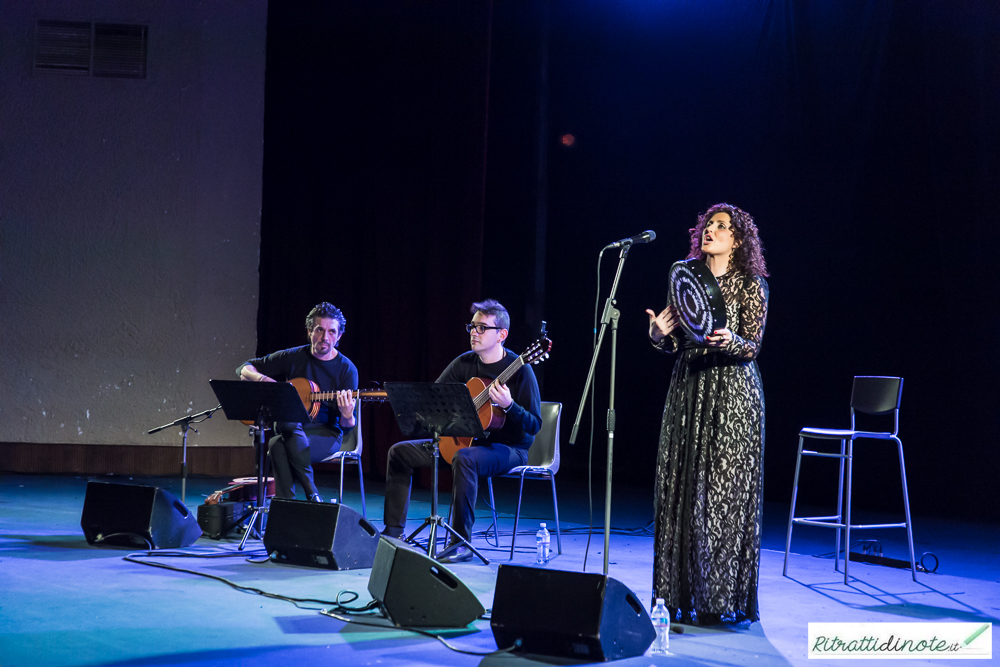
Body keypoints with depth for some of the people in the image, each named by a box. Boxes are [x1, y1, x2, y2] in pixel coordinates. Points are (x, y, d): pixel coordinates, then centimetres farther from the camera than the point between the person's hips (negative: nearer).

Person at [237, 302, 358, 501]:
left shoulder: (347, 369, -1)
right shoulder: (292, 357, 6)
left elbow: (347, 426, -4)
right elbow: (244, 369, 13)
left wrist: (347, 416, -29)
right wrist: (263, 380, -10)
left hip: (325, 434, -2)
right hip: (289, 430, 2)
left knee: (279, 444, -34)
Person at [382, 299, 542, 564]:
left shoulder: (519, 370, -15)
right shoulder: (464, 363, 3)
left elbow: (534, 425, -18)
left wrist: (508, 405, -35)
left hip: (508, 448, -7)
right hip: (466, 440, 8)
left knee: (464, 458, -40)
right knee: (399, 452, 2)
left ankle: (462, 543, -31)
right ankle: (393, 531, 6)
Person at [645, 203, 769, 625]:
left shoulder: (751, 285, -2)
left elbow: (753, 347, -6)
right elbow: (676, 345, 12)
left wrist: (729, 341, -26)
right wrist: (660, 334, -9)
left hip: (732, 391, -5)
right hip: (688, 388, 5)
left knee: (723, 491, -4)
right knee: (681, 488, 4)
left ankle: (721, 599, 3)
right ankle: (681, 595, 11)